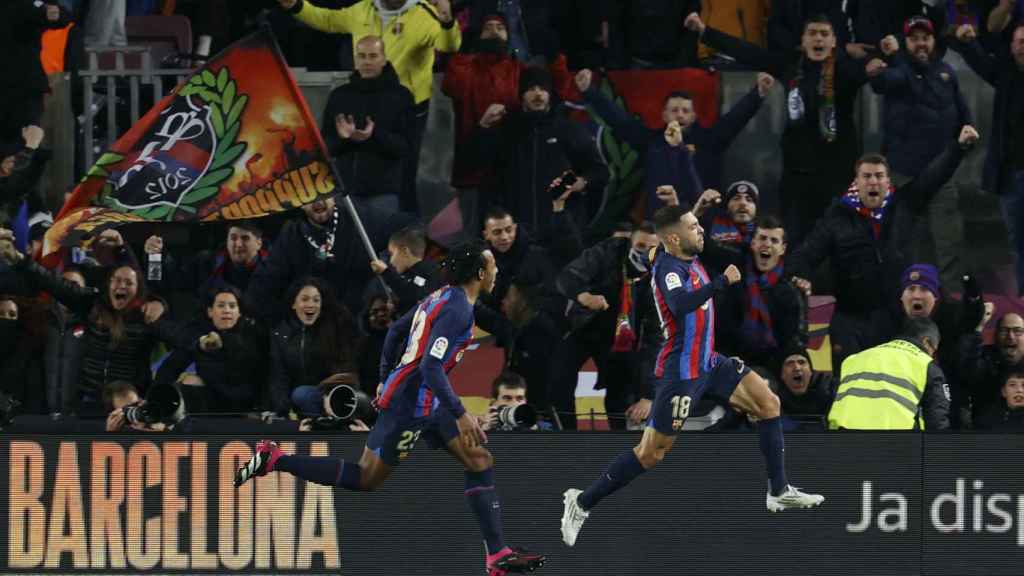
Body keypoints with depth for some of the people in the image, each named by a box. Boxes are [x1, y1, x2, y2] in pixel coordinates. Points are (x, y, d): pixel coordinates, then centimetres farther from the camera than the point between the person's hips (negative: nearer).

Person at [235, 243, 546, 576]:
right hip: (411, 404, -10)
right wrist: (460, 416, -25)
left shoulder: (441, 297, 10)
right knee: (366, 479, 0)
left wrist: (386, 380, 28)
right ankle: (274, 460, 6)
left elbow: (395, 331, 19)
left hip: (427, 400, 10)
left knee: (480, 461, 6)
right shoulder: (458, 309, -20)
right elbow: (430, 367, -28)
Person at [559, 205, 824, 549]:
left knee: (768, 404, 3)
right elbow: (680, 305, -40)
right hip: (680, 373, -9)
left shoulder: (689, 260, 7)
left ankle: (779, 492, 9)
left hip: (707, 363, 9)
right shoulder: (668, 267, -20)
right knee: (652, 453, -5)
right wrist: (722, 282, -34)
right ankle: (583, 502, 8)